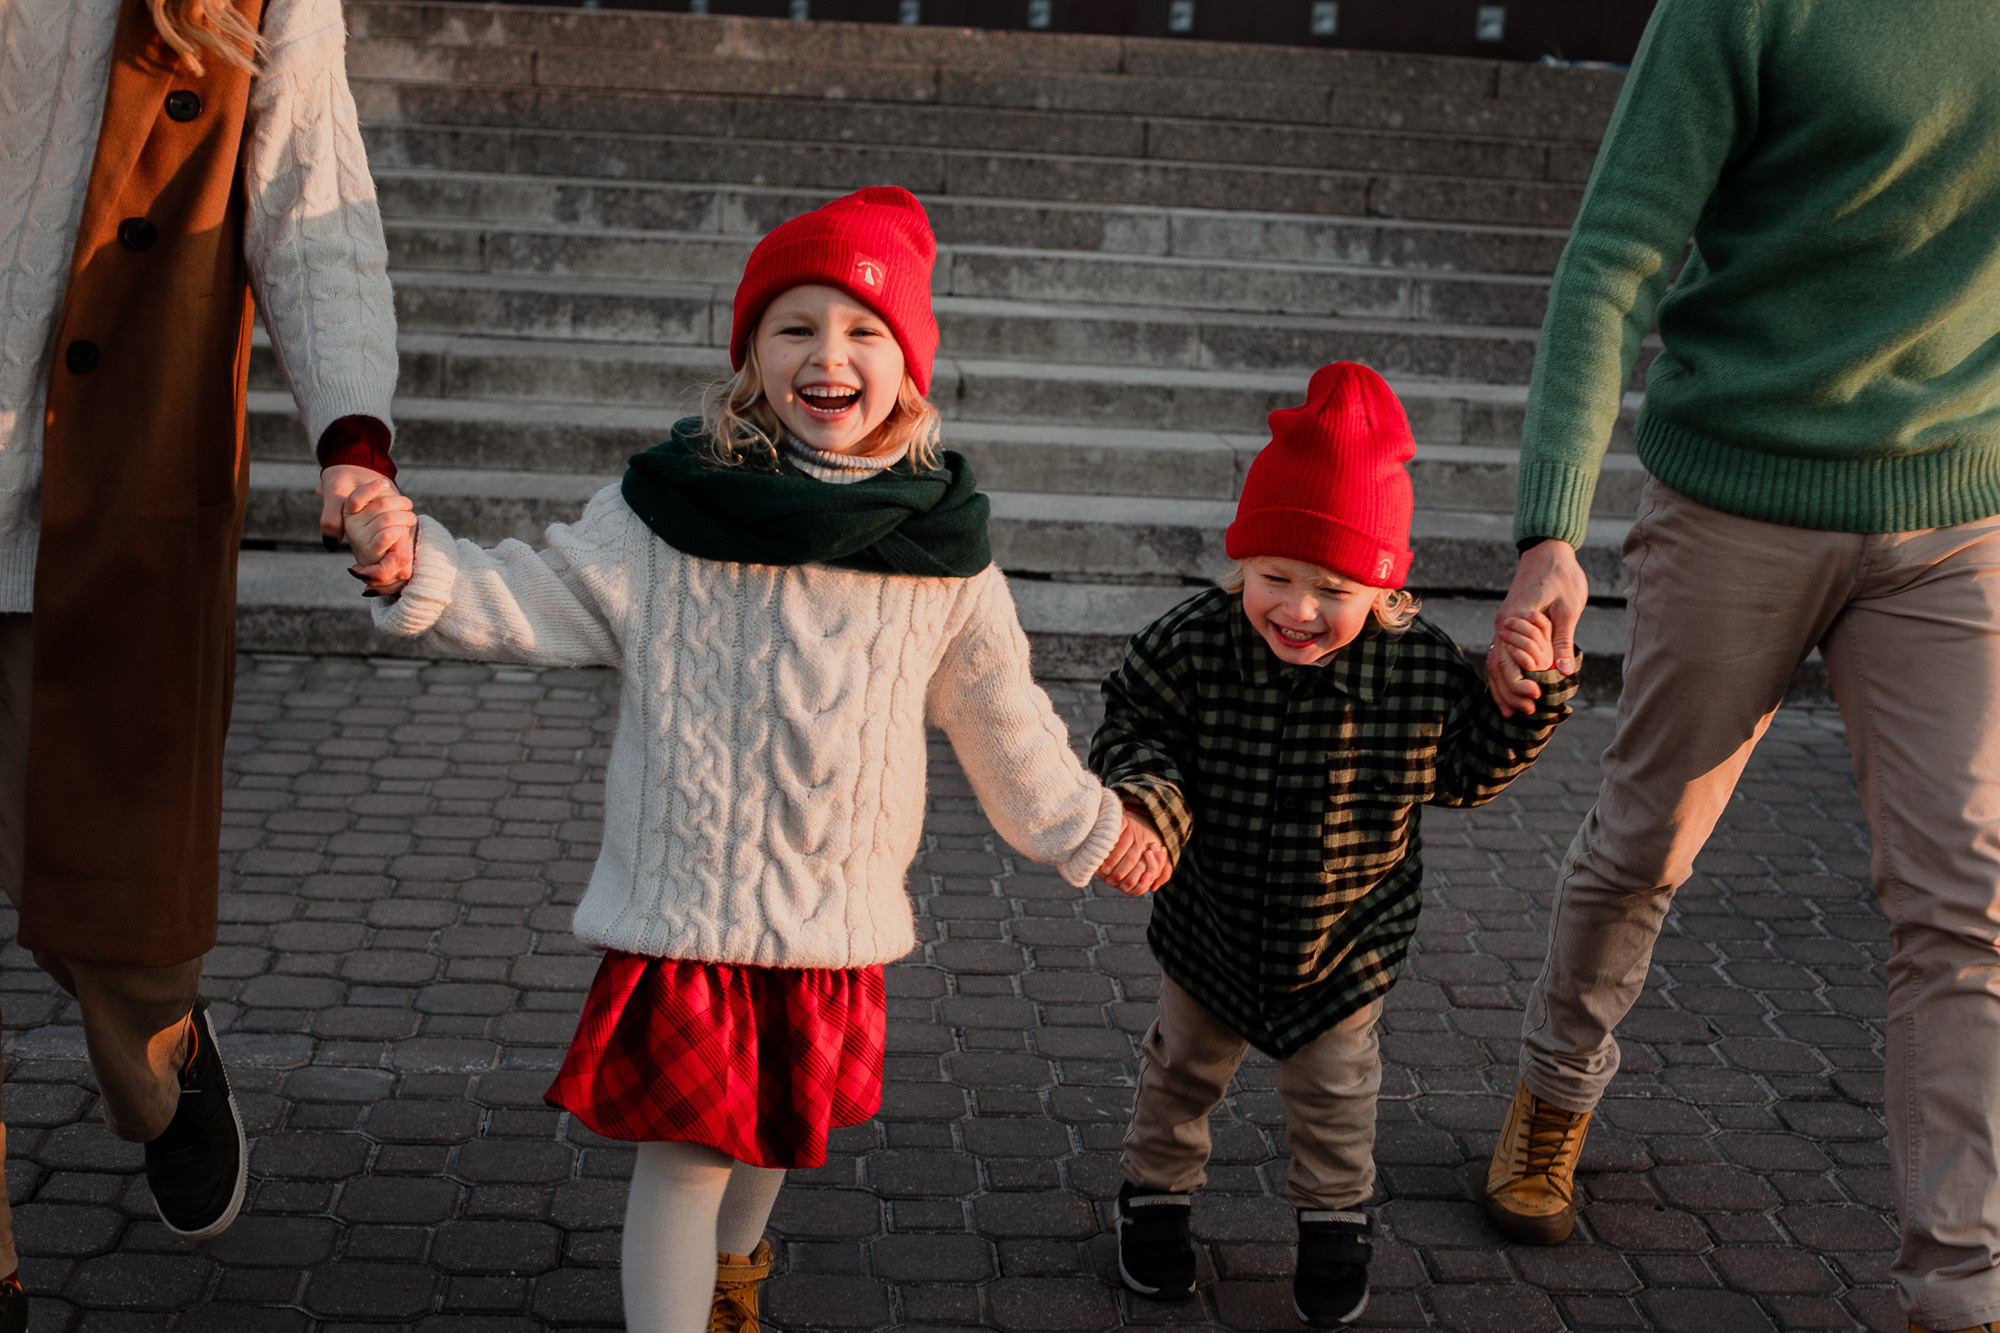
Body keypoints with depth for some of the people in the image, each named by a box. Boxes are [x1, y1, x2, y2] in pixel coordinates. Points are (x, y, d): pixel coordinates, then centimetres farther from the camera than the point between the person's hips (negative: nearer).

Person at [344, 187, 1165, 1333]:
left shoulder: (940, 546, -3)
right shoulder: (674, 509, -9)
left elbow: (997, 707, 10)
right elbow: (539, 602, -3)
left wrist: (1087, 823, 19)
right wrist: (417, 562, -21)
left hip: (839, 910, 3)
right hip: (685, 894, -3)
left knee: (782, 1116, 22)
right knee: (682, 1145, 3)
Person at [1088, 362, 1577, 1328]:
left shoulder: (1421, 667, -24)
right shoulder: (1188, 646, -26)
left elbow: (1463, 774, -9)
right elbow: (1132, 729, -11)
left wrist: (1526, 696, -23)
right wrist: (1144, 798, -30)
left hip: (1347, 932, 0)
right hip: (1210, 921, 1)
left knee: (1333, 1085, 21)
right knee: (1184, 1065, 24)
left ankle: (1335, 1218, 46)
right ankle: (1156, 1192, 49)